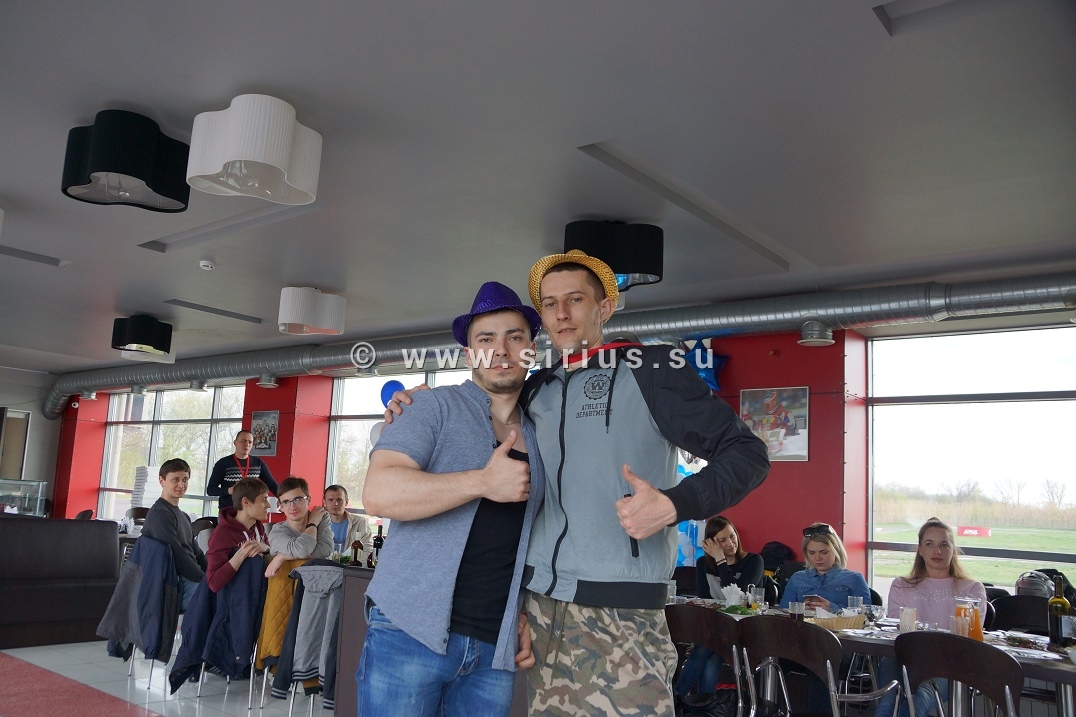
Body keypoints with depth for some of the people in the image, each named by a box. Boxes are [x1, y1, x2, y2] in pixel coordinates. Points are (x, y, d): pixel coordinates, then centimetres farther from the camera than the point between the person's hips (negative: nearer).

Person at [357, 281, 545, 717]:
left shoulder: (537, 439, 13)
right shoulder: (437, 408, -3)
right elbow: (379, 494, -17)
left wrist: (525, 616, 8)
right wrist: (483, 482, -22)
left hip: (494, 651, 5)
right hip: (411, 633, -4)